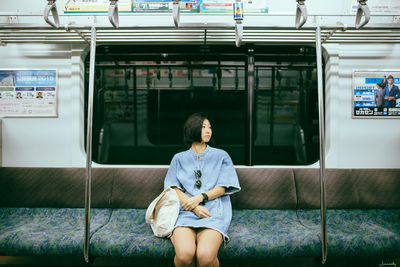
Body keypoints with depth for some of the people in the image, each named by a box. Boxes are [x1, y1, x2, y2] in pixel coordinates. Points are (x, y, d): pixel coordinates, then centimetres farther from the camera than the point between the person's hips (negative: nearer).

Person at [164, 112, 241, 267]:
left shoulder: (221, 156, 20)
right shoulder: (179, 158, 21)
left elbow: (223, 188, 9)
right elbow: (173, 188, 8)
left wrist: (199, 198, -9)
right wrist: (194, 207, -9)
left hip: (214, 212, 0)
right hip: (185, 211, 1)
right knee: (184, 254, -31)